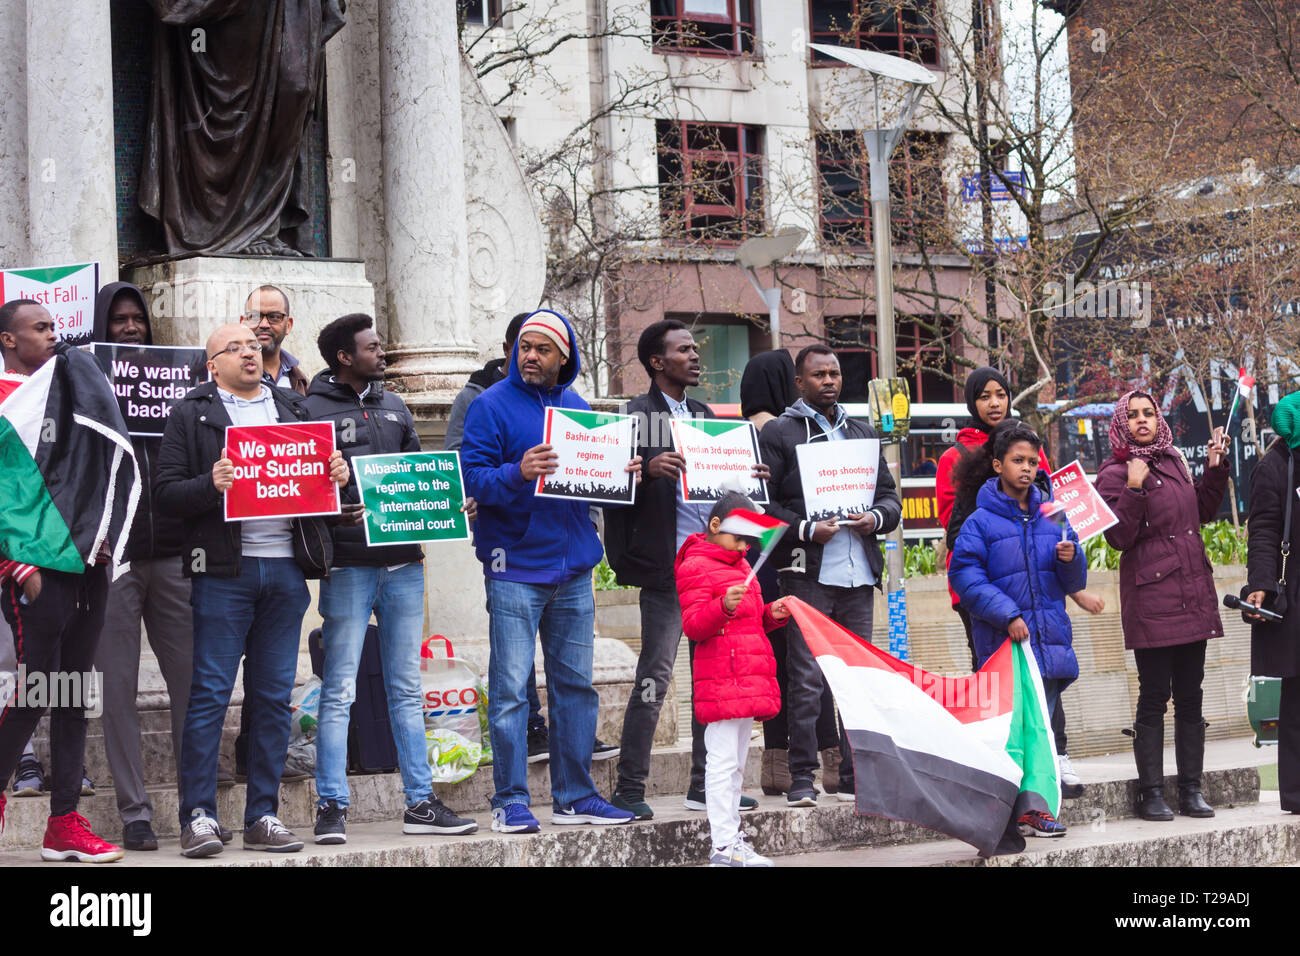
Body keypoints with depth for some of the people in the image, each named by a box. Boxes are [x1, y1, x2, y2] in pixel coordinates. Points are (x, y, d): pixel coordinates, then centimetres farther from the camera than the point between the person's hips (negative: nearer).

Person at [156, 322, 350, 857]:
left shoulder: (294, 410, 19)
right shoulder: (191, 414, 6)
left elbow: (320, 475, 22)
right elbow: (166, 494, -1)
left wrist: (338, 476, 0)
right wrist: (210, 484, -19)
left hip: (286, 569, 4)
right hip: (225, 569, -4)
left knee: (274, 695, 6)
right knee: (211, 692, -5)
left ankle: (262, 817, 11)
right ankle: (198, 818, -1)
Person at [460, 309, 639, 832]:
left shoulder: (577, 406, 14)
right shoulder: (491, 405, -4)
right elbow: (473, 476, -13)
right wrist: (518, 473, -30)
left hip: (573, 568, 6)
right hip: (515, 567, -6)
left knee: (576, 684, 10)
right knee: (510, 689, -5)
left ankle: (574, 795, 18)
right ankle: (510, 801, 1)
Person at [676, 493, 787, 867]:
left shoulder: (740, 566, 22)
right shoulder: (695, 566, -7)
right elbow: (693, 625, -15)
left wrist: (771, 614, 11)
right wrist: (723, 606, -31)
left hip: (750, 679, 9)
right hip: (720, 681, -9)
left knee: (735, 763, 13)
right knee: (723, 760, -8)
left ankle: (731, 837, 18)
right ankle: (723, 846, -7)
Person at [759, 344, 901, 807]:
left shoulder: (863, 433, 21)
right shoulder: (778, 433, 4)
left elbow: (890, 495, 20)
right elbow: (762, 503, -3)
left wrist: (875, 517, -2)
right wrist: (806, 529, -15)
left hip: (859, 574, 5)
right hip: (807, 572, -5)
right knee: (806, 678, -7)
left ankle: (854, 777, 12)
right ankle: (802, 779, -3)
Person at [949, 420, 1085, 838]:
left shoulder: (1052, 518, 11)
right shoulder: (981, 522, -3)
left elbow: (1073, 583, 16)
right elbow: (965, 576, -10)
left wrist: (1070, 559, -6)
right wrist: (1006, 614, -17)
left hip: (1050, 642, 5)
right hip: (1004, 643, -5)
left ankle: (1034, 805, 15)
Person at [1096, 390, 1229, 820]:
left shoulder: (1174, 460, 15)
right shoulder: (1114, 474, -5)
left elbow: (1203, 511, 23)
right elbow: (1120, 537, -14)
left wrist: (1216, 467, 14)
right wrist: (1134, 489, -22)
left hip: (1193, 594, 6)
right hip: (1151, 597, -6)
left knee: (1190, 695, 8)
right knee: (1154, 696, -4)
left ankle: (1191, 790, 13)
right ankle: (1152, 794, 1)